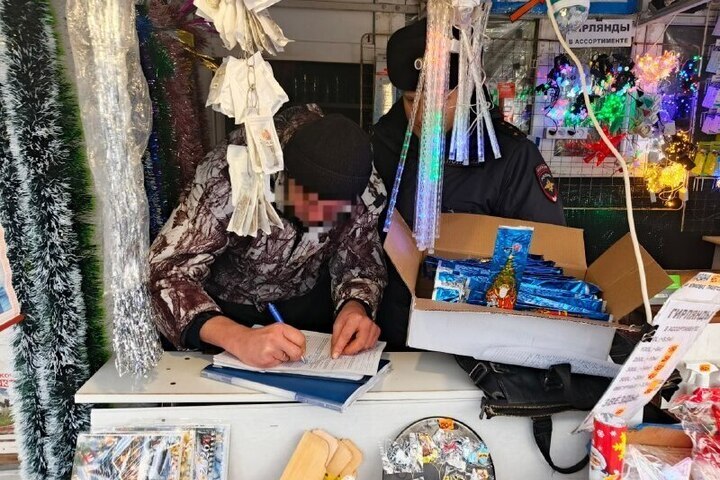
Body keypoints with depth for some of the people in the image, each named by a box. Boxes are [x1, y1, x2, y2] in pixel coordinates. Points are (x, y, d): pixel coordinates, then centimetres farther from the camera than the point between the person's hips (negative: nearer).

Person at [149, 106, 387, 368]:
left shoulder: (367, 190, -22)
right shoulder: (230, 178, -33)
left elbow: (361, 262, -8)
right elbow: (164, 271, -32)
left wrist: (355, 305, -30)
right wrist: (237, 337, -48)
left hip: (307, 302, 3)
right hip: (222, 307, -2)